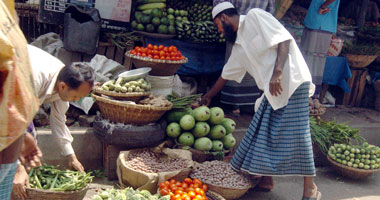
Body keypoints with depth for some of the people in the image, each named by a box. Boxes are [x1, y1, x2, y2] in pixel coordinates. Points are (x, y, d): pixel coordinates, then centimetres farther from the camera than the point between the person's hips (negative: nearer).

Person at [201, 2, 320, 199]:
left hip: (293, 82, -9)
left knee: (296, 135, -7)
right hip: (272, 90, 9)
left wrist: (277, 73, -25)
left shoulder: (255, 17, -4)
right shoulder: (239, 45, 19)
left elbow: (284, 39, -14)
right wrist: (209, 96, 42)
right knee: (263, 134, 8)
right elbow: (226, 74, 31)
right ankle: (266, 178, 22)